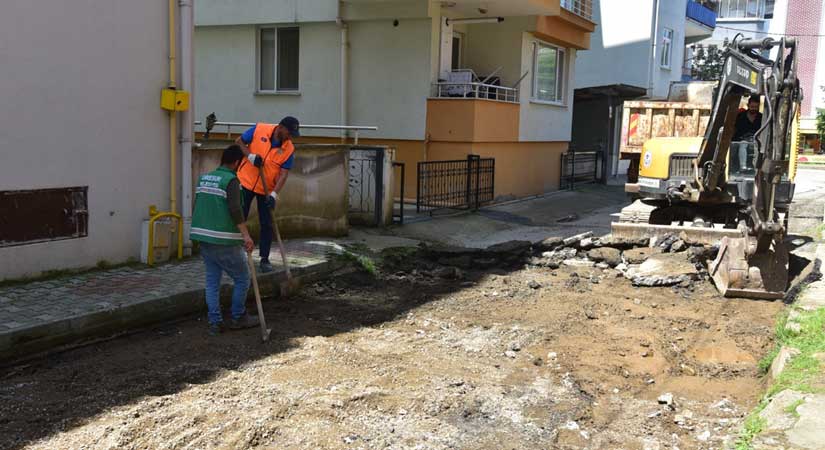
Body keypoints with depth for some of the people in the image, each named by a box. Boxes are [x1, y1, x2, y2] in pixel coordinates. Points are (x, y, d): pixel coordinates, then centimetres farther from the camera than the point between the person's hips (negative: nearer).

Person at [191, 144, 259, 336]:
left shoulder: (203, 178, 12)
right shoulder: (231, 180, -12)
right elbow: (235, 209, -24)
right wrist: (246, 235, -25)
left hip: (203, 237, 8)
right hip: (224, 241, -8)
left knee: (212, 281, 12)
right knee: (242, 278, 9)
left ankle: (215, 323, 12)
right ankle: (238, 318, 18)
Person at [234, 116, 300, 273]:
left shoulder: (289, 149, -11)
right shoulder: (259, 130, -14)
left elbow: (284, 174, -13)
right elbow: (239, 141, -2)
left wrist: (274, 194, -25)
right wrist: (250, 156, -19)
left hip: (267, 189, 1)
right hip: (246, 182, -1)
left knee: (267, 224, 2)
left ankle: (265, 259, 13)